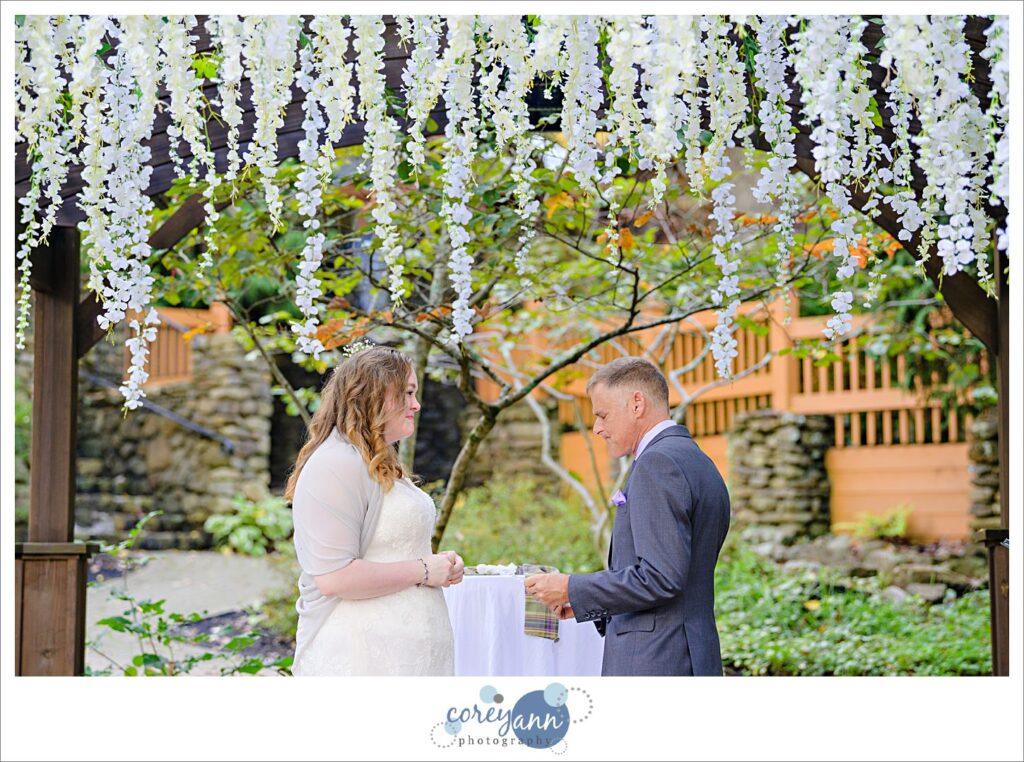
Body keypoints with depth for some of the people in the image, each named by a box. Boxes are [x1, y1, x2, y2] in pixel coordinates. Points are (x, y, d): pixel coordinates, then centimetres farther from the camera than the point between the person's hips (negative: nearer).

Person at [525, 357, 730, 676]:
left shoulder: (657, 463, -13)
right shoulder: (701, 465, 18)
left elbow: (662, 577, -22)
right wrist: (585, 602, 16)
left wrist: (572, 589, -12)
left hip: (653, 666, -10)